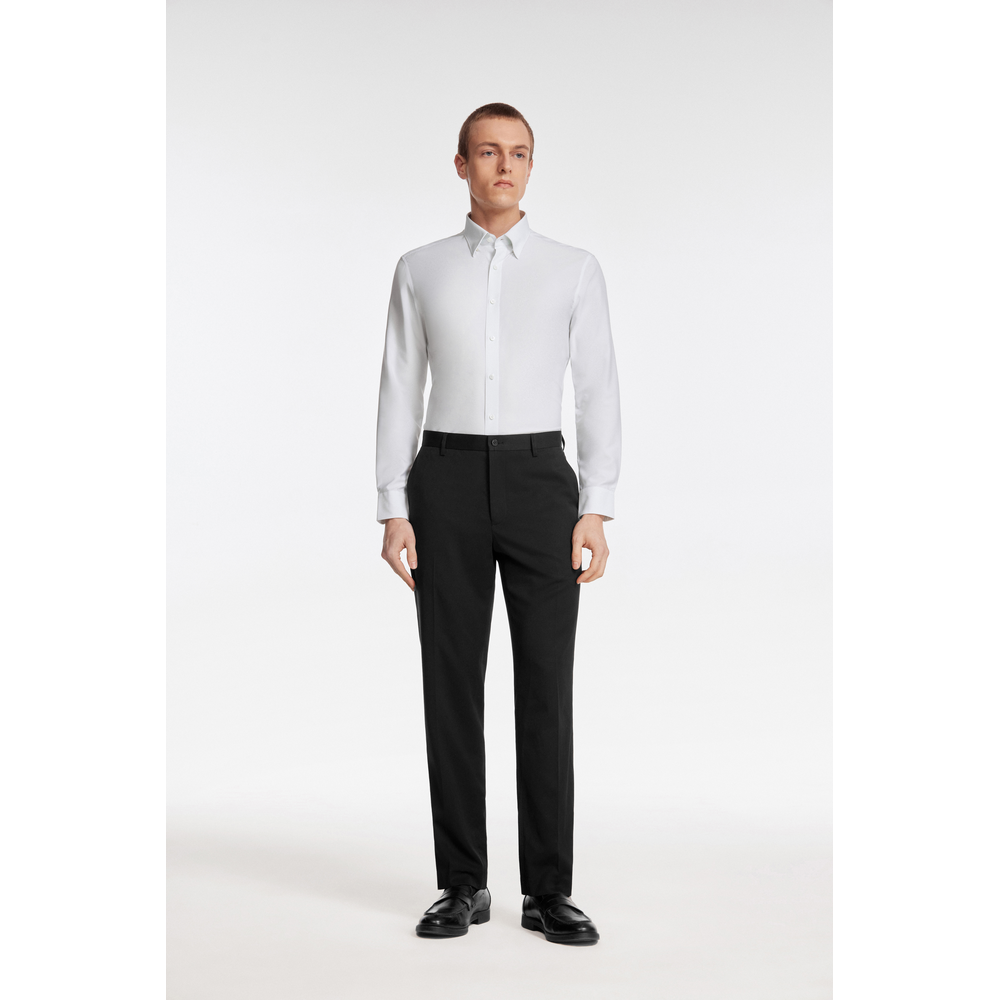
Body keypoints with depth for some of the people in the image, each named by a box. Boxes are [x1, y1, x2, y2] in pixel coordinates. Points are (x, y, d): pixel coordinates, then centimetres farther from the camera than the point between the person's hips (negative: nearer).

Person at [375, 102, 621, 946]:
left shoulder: (575, 269, 7)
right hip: (448, 484, 1)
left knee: (546, 687, -2)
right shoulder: (421, 271, 10)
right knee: (453, 687, 2)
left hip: (540, 483, 0)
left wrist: (597, 513, -7)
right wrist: (392, 514, -2)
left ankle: (549, 891, 9)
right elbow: (399, 395, 7)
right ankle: (463, 886, 13)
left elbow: (599, 395, 2)